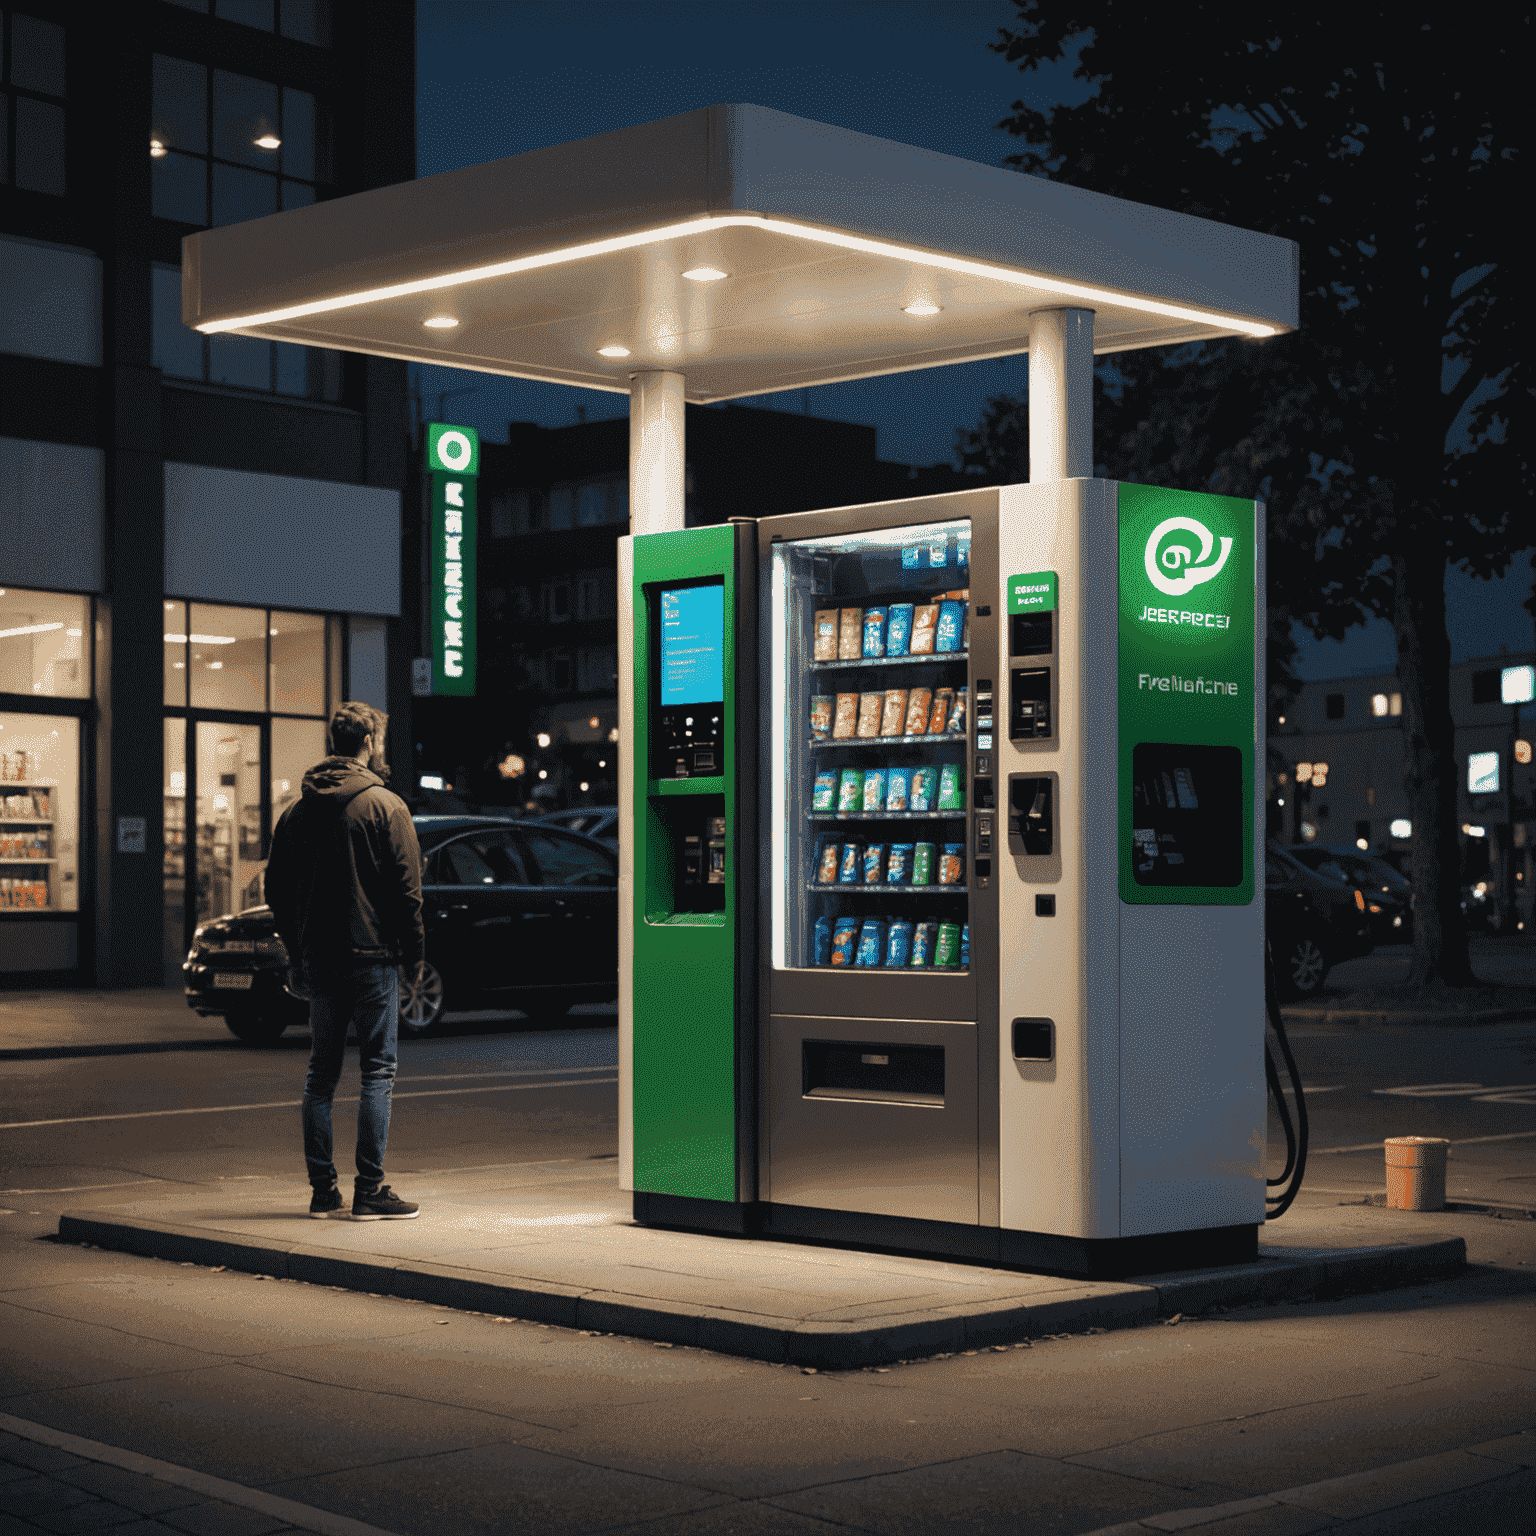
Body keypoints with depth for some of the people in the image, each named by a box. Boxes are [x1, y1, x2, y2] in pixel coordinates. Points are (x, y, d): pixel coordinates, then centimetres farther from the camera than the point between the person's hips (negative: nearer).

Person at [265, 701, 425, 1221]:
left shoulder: (297, 809, 10)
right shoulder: (384, 806, -7)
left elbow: (276, 889, 13)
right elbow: (406, 887, -11)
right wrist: (413, 949, -1)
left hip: (317, 958, 6)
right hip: (371, 954, -5)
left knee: (321, 1074, 11)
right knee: (377, 1071, -2)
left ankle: (323, 1190, 11)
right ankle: (370, 1192, -4)